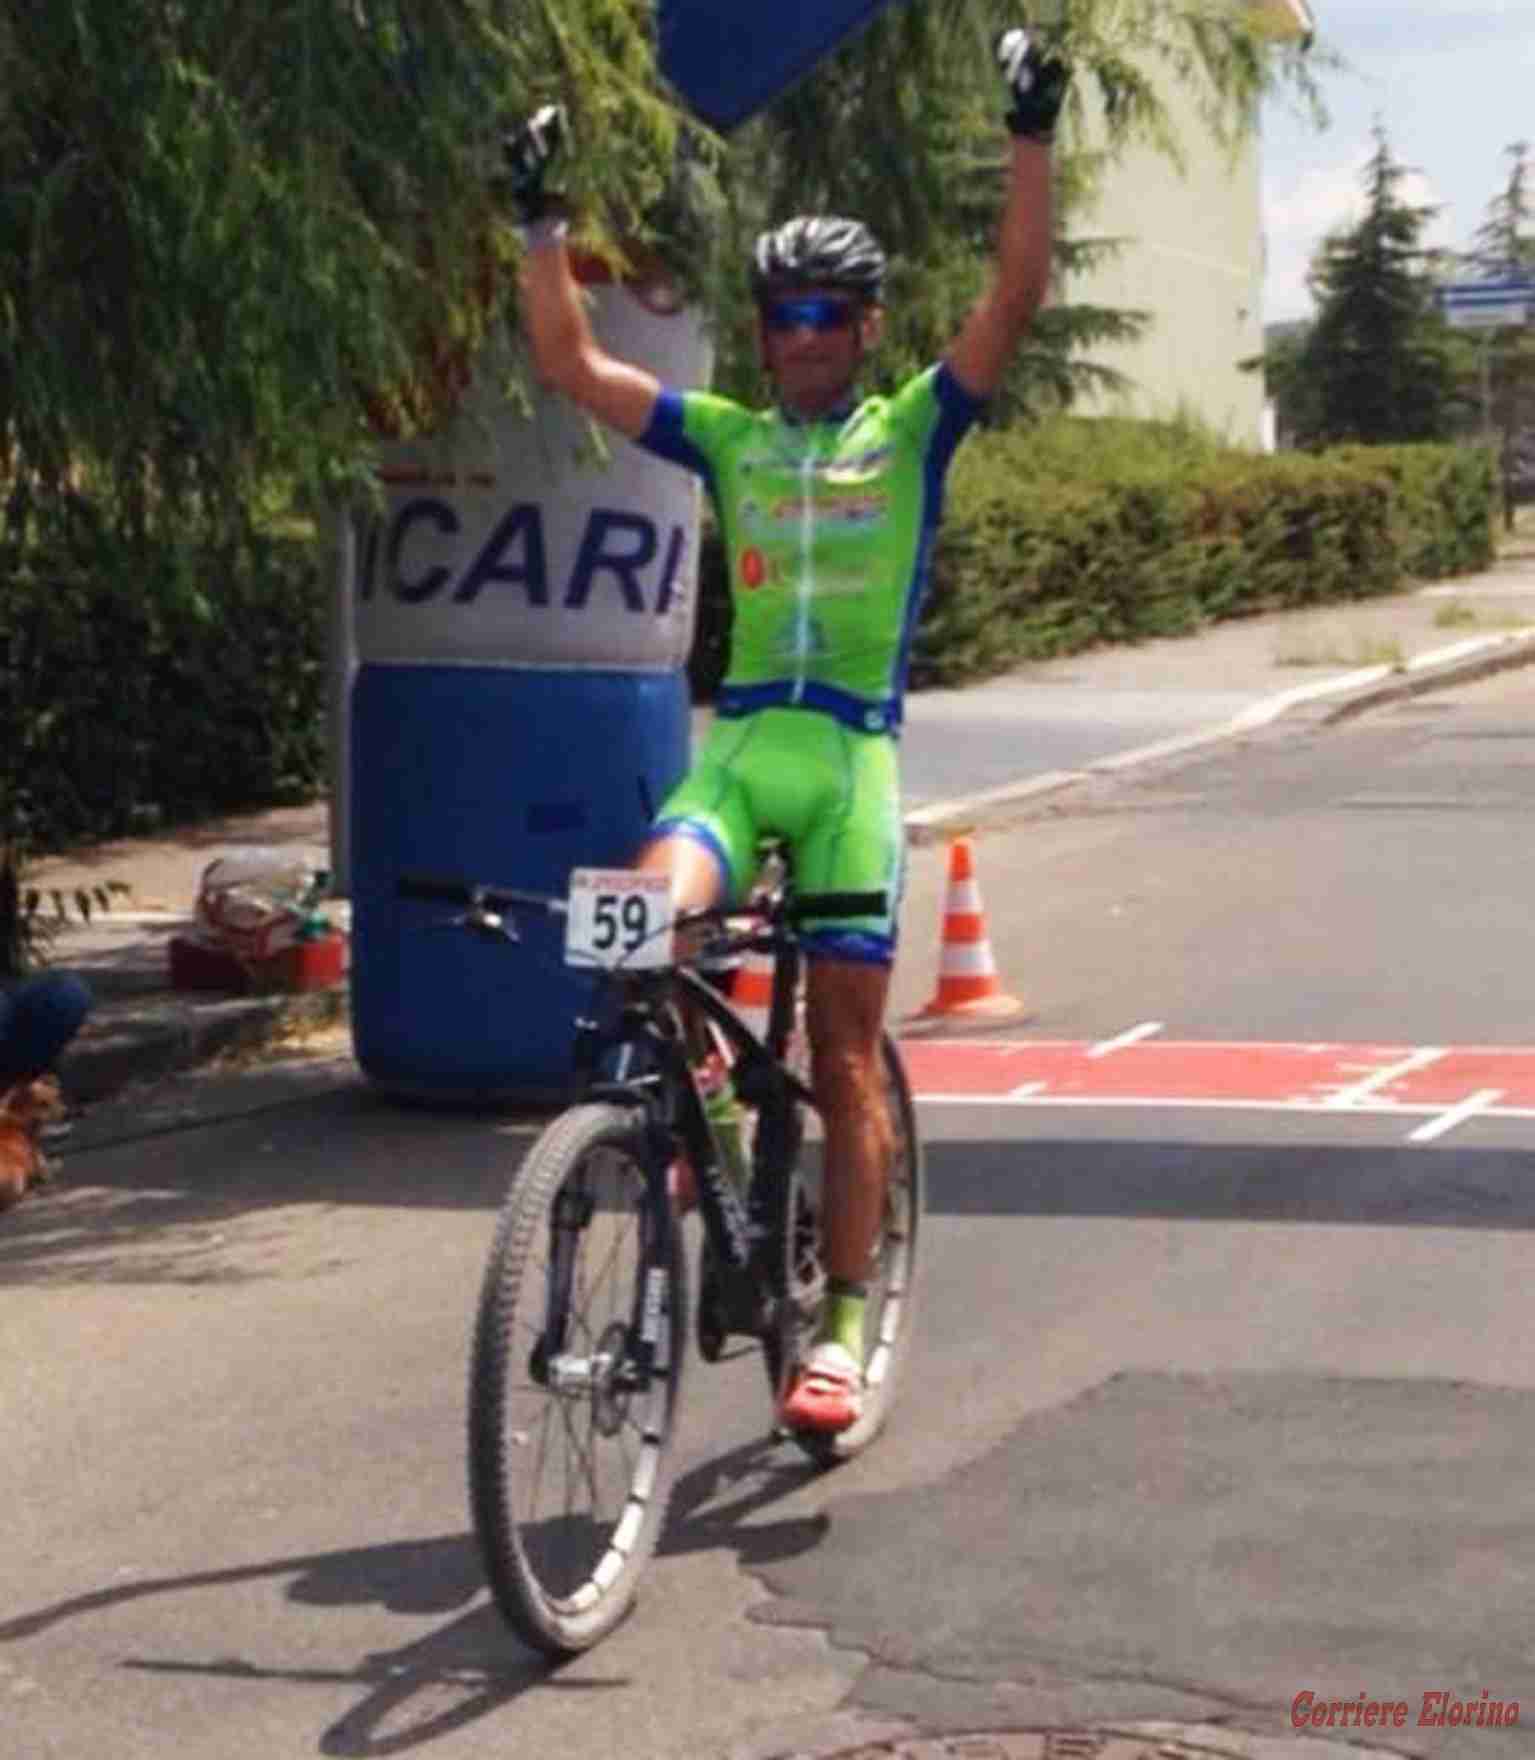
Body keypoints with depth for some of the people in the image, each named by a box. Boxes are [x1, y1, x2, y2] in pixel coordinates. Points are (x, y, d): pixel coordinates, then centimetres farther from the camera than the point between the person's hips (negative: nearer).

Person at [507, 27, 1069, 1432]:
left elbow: (1017, 300, -3)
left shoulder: (913, 431, 8)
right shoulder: (726, 438, 14)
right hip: (735, 743, 2)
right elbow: (573, 365, 10)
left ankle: (843, 1325, 7)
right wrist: (543, 221, 1)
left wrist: (1031, 141, -11)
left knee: (848, 1054, -1)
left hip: (855, 755, -2)